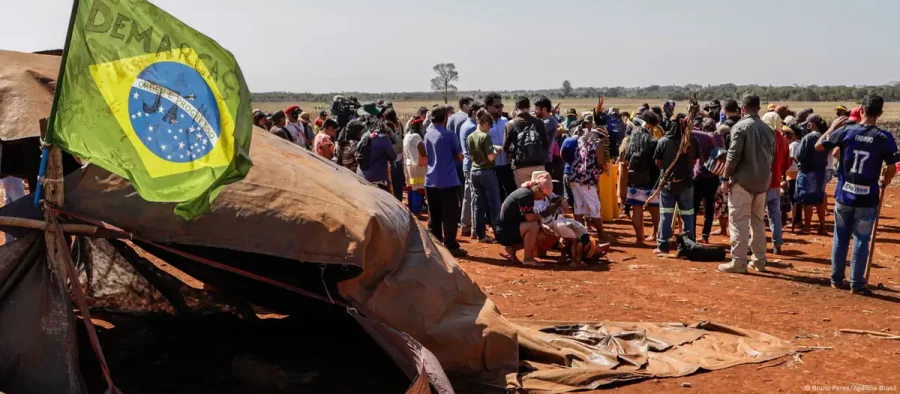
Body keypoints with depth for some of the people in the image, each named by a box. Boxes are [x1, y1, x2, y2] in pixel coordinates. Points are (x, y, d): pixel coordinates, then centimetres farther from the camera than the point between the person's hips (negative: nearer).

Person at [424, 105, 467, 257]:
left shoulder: (427, 135, 9)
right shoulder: (449, 135, -9)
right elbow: (459, 157, -1)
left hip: (431, 181, 6)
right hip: (448, 181, -6)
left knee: (434, 216, 10)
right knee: (450, 216, 0)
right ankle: (451, 246, 1)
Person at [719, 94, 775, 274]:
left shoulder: (741, 127, -10)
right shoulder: (767, 129, 11)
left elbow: (733, 157, -15)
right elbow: (771, 156, 14)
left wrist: (725, 178, -9)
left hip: (742, 180, -7)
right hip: (762, 181, 7)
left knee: (739, 221, -4)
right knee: (758, 221, 15)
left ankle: (739, 262, -5)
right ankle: (760, 260, 20)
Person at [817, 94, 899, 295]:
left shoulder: (846, 131, -7)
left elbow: (818, 146, 4)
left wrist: (833, 126, 17)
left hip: (844, 196, 2)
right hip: (867, 199, -2)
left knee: (840, 238, 14)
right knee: (861, 241, 6)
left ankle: (836, 279, 22)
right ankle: (857, 284, 10)